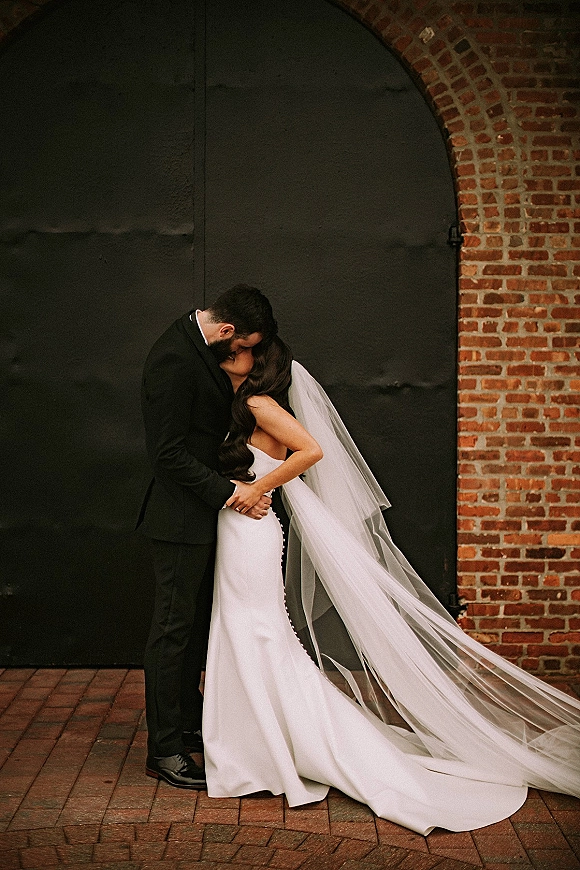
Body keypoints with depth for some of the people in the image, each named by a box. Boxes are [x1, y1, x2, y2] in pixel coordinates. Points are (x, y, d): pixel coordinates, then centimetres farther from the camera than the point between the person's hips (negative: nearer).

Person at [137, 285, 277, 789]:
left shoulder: (204, 347, 7)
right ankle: (164, 749, 10)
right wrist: (230, 493, -21)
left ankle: (188, 723, 33)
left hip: (207, 508, 10)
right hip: (181, 515, -10)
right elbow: (169, 453, -24)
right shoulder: (174, 359, -23)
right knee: (175, 628, -1)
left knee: (198, 621, 18)